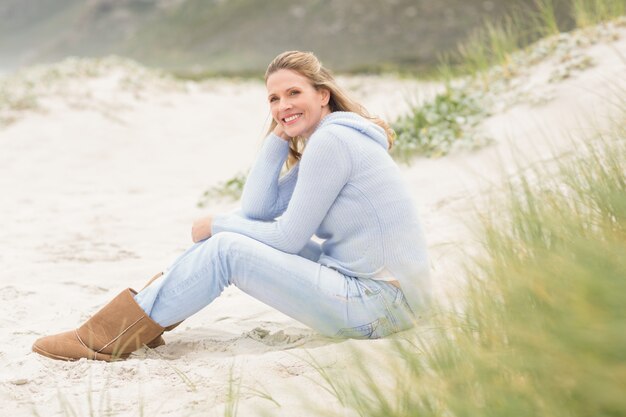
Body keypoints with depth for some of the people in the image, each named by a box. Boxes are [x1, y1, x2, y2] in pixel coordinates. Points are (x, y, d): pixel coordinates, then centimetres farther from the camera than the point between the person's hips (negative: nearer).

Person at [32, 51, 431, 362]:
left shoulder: (331, 139, -15)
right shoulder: (320, 141, 14)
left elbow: (289, 237, -15)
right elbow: (256, 212, 7)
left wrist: (217, 224, -1)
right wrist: (279, 137, 3)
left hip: (380, 304, -10)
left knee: (226, 248, -13)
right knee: (234, 232, 10)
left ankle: (107, 338, -4)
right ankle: (140, 314, 12)